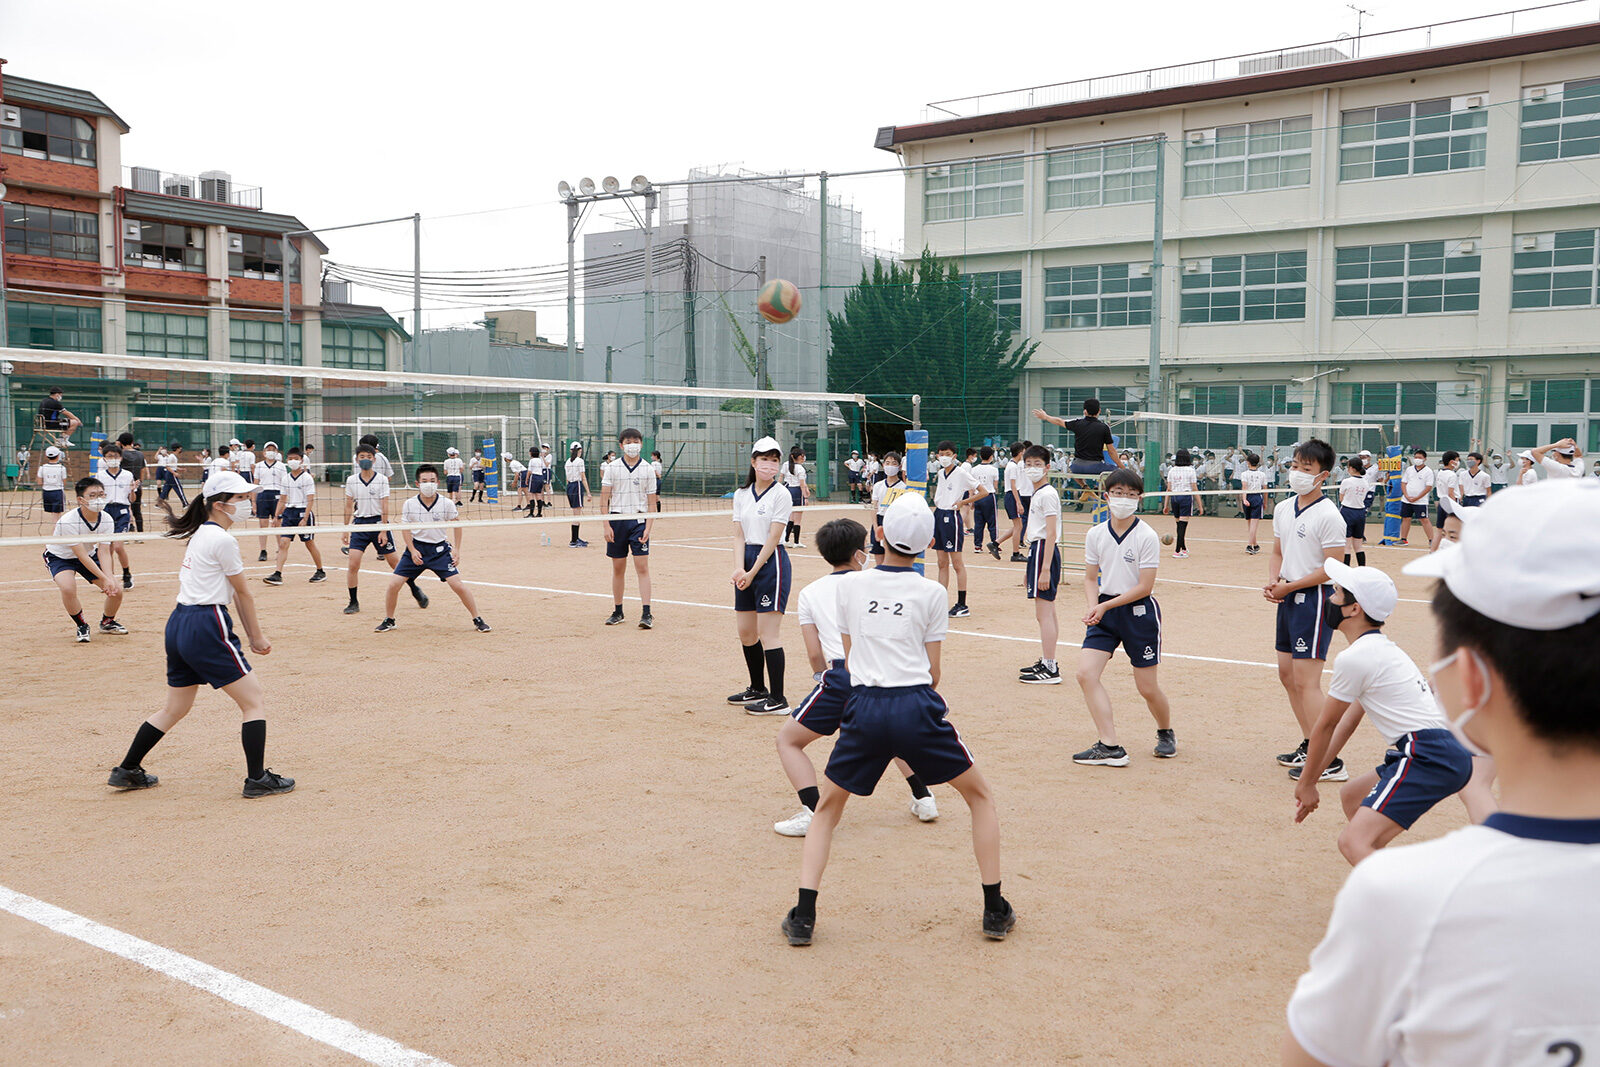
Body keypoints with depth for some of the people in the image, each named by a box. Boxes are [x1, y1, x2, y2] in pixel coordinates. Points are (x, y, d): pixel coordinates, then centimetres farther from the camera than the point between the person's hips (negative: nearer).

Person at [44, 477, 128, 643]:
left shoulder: (106, 519, -19)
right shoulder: (68, 522, -34)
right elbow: (82, 556, -32)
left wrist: (109, 578, -37)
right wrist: (104, 578, -35)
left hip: (90, 554, 5)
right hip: (59, 556, -5)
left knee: (116, 591, -6)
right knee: (68, 588, -34)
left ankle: (107, 622, 27)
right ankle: (82, 626, -7)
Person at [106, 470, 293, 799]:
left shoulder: (200, 534, 16)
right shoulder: (223, 540, -13)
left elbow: (232, 590, 15)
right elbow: (243, 593, -4)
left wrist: (250, 635, 15)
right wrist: (257, 637, 6)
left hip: (179, 624, 10)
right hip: (206, 627, -10)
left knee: (175, 708, 21)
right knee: (255, 699, -1)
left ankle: (127, 771, 30)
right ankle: (257, 779, 1)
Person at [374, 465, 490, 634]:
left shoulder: (447, 504, -10)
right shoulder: (409, 505, -8)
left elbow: (457, 525, 4)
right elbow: (405, 529, 3)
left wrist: (457, 550, 1)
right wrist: (412, 551, -7)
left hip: (439, 549, -1)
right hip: (416, 547, 1)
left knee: (457, 584, -12)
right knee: (394, 584, -5)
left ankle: (477, 620, 2)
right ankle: (388, 621, 18)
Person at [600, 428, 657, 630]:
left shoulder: (648, 469, 3)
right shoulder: (612, 467, 3)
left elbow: (652, 503, 4)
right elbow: (604, 499, 2)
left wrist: (648, 528, -6)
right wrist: (606, 525, -7)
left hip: (639, 521, -1)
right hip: (617, 521, 1)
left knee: (642, 567, -7)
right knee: (618, 568, 8)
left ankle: (646, 613, -8)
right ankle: (617, 611, 18)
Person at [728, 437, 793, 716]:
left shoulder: (781, 495, -7)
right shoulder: (741, 494, 10)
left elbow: (773, 539, -11)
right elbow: (740, 536, 6)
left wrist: (753, 572, -13)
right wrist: (739, 568, -10)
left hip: (771, 562, -7)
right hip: (747, 561, 7)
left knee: (767, 633, -9)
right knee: (745, 632, 12)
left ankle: (778, 700, -3)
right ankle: (758, 688, 28)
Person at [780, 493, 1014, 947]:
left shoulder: (849, 585, 8)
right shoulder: (931, 593, 3)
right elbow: (933, 673, 7)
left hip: (865, 708, 2)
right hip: (916, 709, -1)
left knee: (827, 809, 21)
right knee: (981, 798, 20)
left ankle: (803, 916, 10)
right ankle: (995, 911, 20)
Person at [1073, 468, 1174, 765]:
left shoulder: (1147, 537, -11)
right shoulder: (1095, 534, 2)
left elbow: (1144, 587, -13)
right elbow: (1091, 578, 9)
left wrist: (1105, 606, -17)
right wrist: (1092, 606, -10)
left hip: (1139, 611, -4)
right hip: (1105, 611, 4)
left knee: (1147, 688, 3)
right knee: (1086, 673, -14)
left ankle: (1166, 733, 34)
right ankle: (1110, 747, -8)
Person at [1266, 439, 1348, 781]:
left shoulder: (1328, 516, -15)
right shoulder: (1282, 509, 10)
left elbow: (1332, 568, -18)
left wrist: (1288, 586, -15)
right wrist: (1273, 581, -2)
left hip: (1315, 599, -9)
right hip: (1289, 598, 9)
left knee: (1305, 681, -11)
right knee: (1287, 675, 14)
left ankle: (1330, 762, -5)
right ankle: (1309, 746, 28)